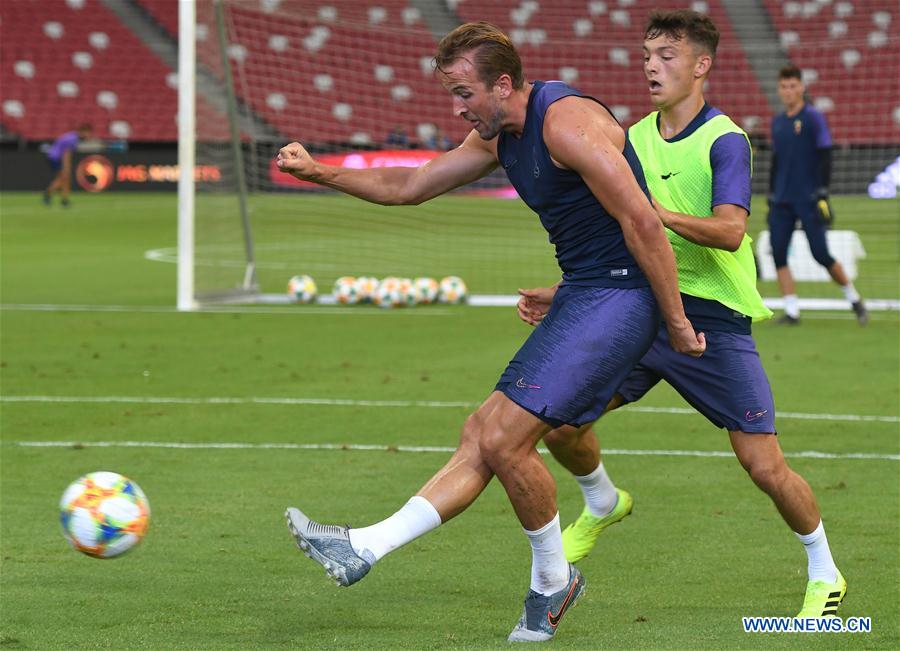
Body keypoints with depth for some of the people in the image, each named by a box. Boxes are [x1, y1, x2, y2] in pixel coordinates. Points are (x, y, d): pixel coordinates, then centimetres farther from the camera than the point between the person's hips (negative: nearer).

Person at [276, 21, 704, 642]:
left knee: (504, 440, -12)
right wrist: (320, 172, 10)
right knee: (481, 435, 6)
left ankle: (554, 580, 7)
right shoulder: (499, 137, 12)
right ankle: (366, 549, 4)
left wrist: (677, 323, -16)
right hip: (580, 297, 10)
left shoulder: (568, 122, -19)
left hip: (618, 298, -10)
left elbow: (644, 225, -20)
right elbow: (408, 186, 21)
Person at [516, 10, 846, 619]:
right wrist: (564, 294, 9)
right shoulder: (633, 140, 10)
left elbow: (729, 232, -25)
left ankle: (825, 574, 16)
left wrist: (657, 211, -38)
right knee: (559, 421, -6)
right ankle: (603, 504, 25)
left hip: (714, 320, -5)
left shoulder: (725, 142, -10)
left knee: (764, 465, -6)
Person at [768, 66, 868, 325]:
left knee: (821, 255, -6)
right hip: (782, 201, 5)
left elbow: (825, 157, -8)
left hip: (808, 199, -5)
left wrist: (823, 194, -15)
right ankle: (792, 310, -1)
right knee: (778, 253, -5)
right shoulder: (777, 122, 13)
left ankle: (854, 299, 13)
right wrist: (771, 197, 19)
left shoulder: (814, 118, -4)